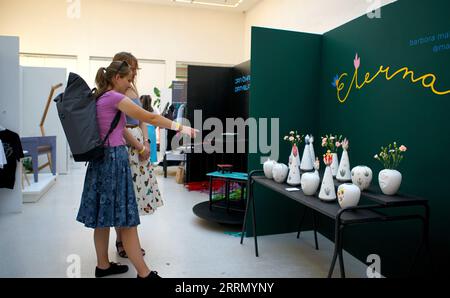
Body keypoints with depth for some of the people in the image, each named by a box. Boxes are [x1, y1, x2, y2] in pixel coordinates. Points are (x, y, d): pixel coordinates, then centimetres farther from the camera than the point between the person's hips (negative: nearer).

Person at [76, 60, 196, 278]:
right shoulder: (114, 98, -11)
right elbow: (150, 118, -11)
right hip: (114, 158, -10)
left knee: (104, 216, 15)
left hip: (101, 158, 10)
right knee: (126, 220, -5)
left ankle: (103, 266, 27)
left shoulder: (100, 99, 16)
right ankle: (144, 273, 3)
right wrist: (181, 128, -5)